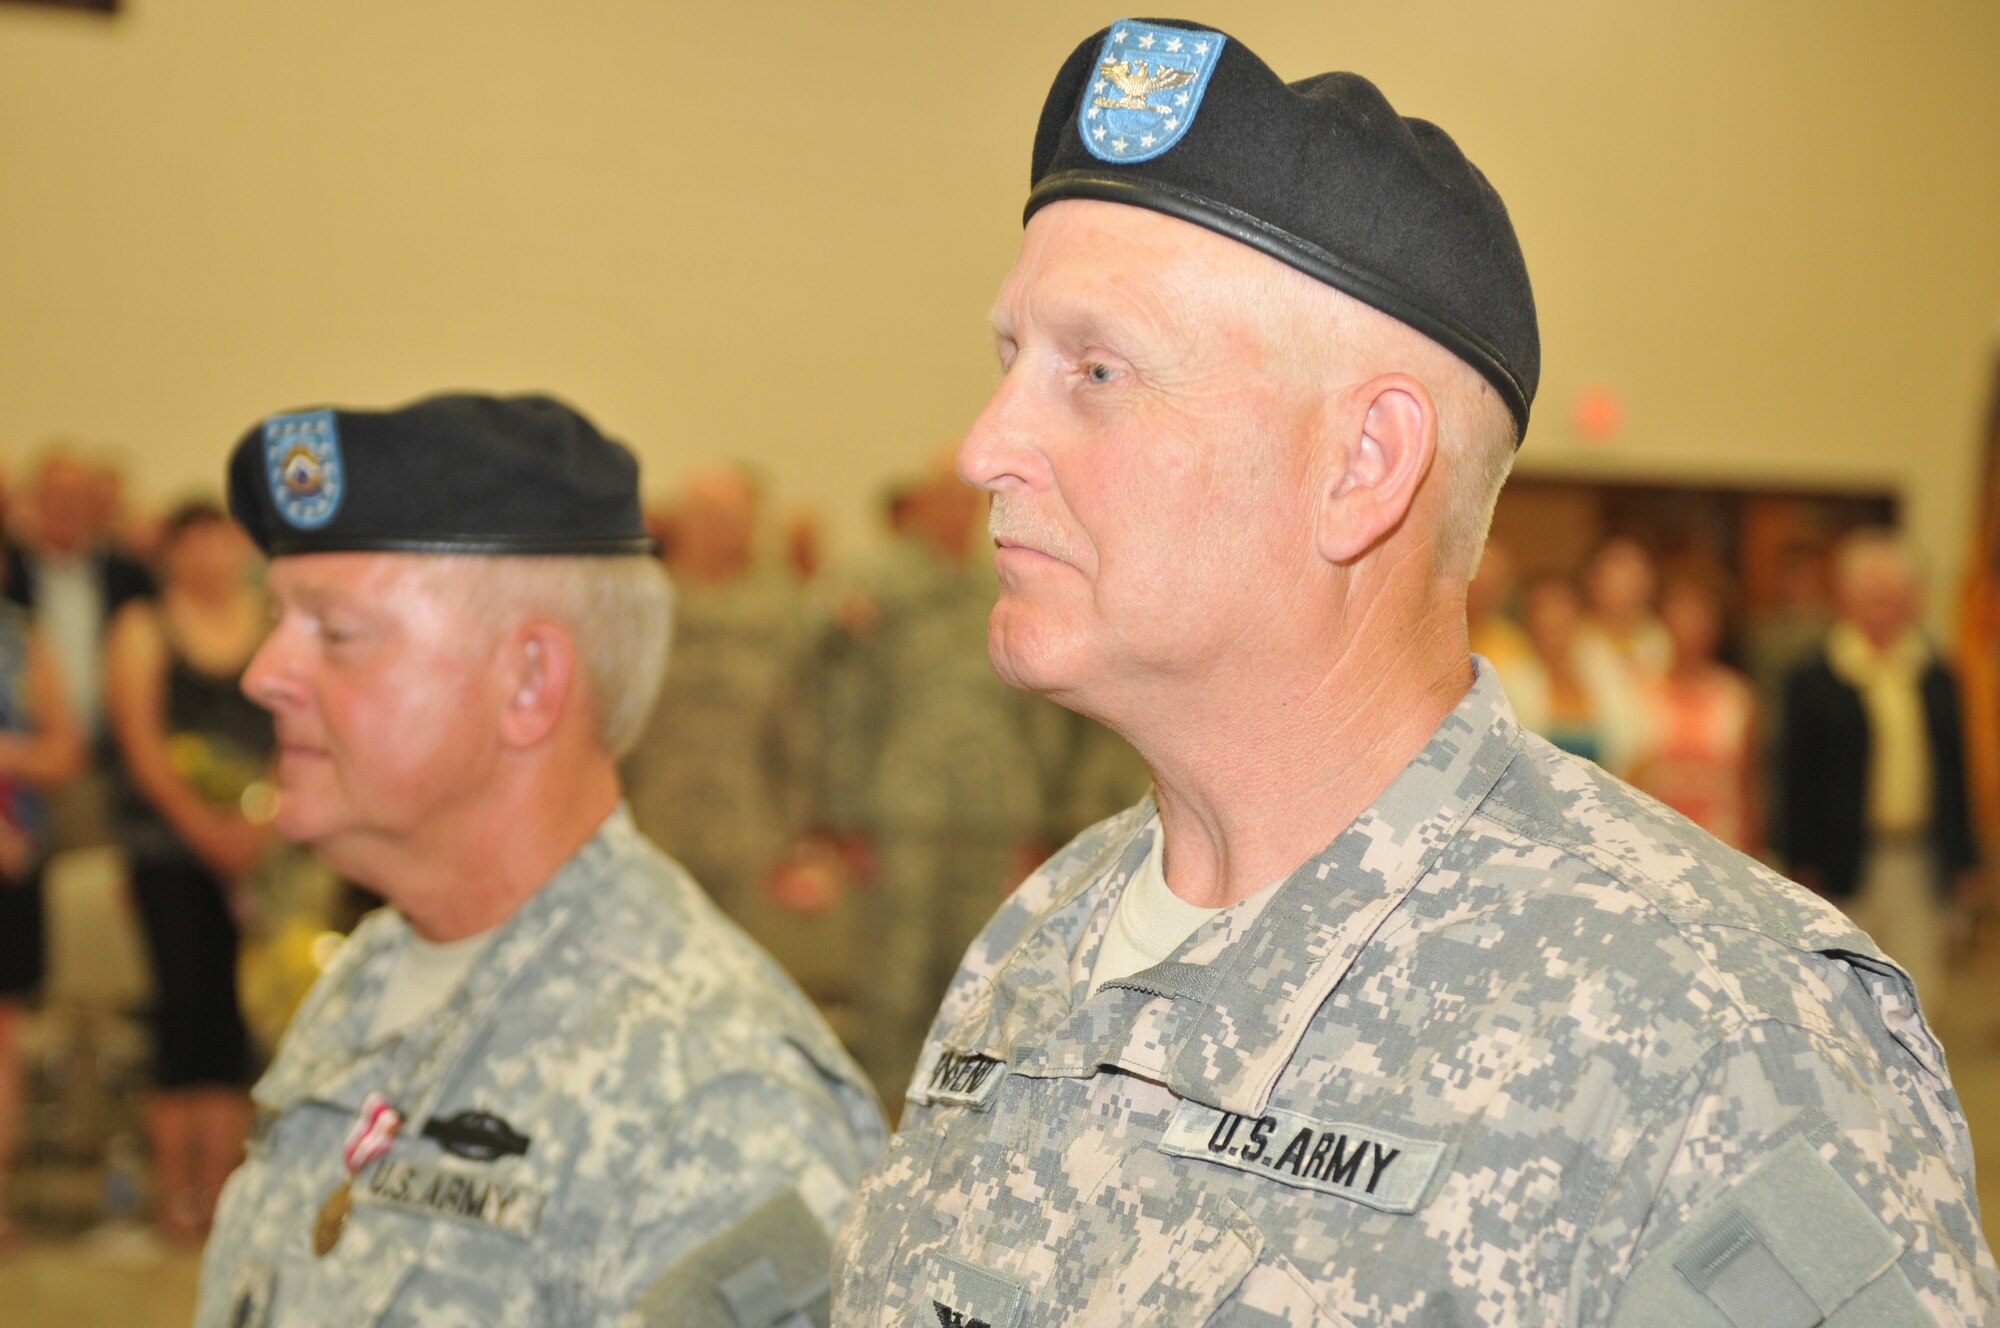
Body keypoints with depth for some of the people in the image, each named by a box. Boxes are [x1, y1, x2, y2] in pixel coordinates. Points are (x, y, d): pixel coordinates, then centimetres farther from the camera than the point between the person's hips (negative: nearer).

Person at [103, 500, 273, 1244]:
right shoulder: (143, 630, 6)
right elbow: (141, 743, -1)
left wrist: (262, 822, -8)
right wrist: (201, 825, -11)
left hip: (260, 842, 2)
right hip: (168, 839, -2)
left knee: (238, 1009, -2)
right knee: (185, 997, -6)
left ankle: (220, 1186, 4)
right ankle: (174, 1189, 1)